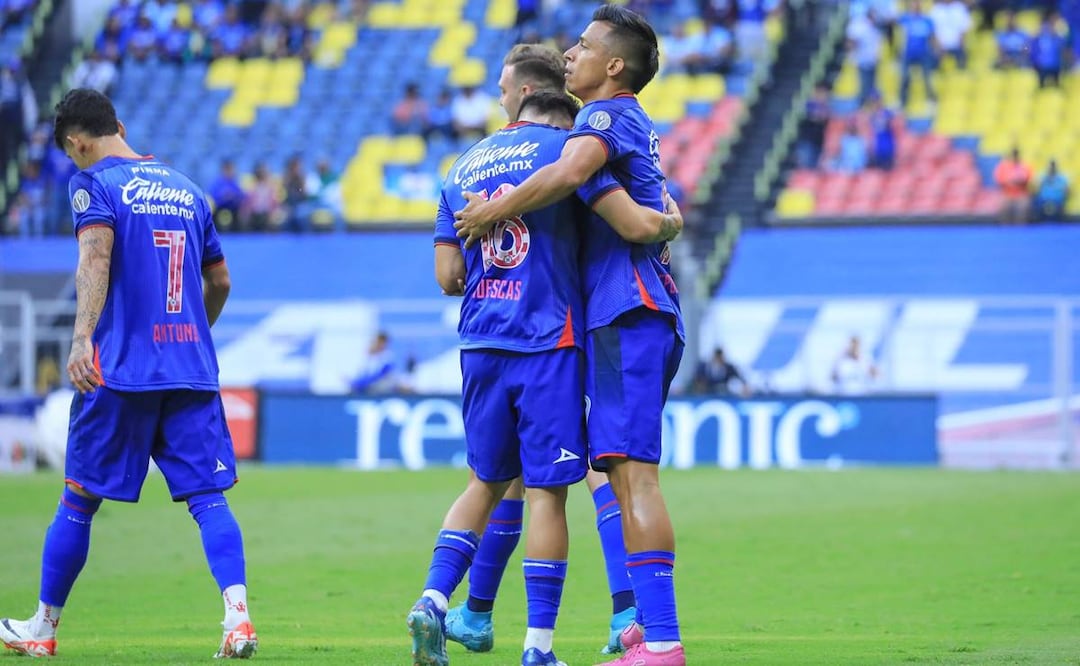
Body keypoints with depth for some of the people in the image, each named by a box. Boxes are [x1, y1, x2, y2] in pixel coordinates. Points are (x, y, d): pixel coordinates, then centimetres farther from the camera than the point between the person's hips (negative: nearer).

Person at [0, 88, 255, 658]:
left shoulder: (94, 184, -2)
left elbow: (95, 260, -20)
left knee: (79, 498, 7)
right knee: (207, 496, -1)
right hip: (193, 371, 4)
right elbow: (219, 282, 24)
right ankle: (238, 616, -20)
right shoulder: (185, 189, 17)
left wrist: (83, 336, -33)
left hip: (121, 370, -4)